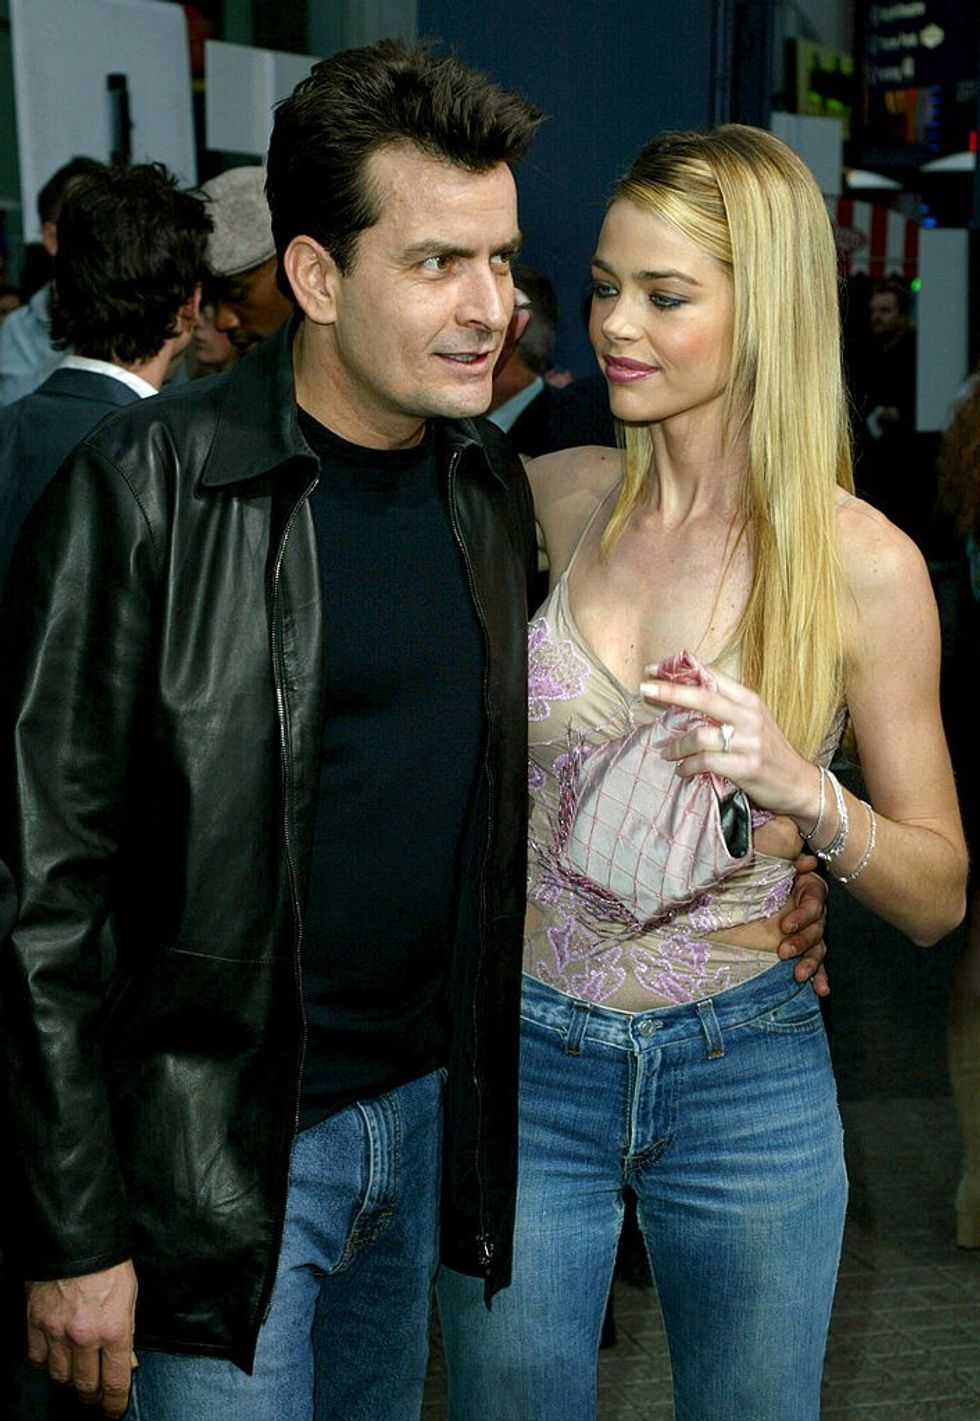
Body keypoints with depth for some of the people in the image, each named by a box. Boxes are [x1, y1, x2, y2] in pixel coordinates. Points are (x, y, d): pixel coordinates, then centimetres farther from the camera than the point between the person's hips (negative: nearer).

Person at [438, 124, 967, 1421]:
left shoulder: (862, 563, -11)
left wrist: (803, 792, -24)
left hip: (745, 1076, -2)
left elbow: (940, 897, -7)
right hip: (525, 1058, 2)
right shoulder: (557, 500, -3)